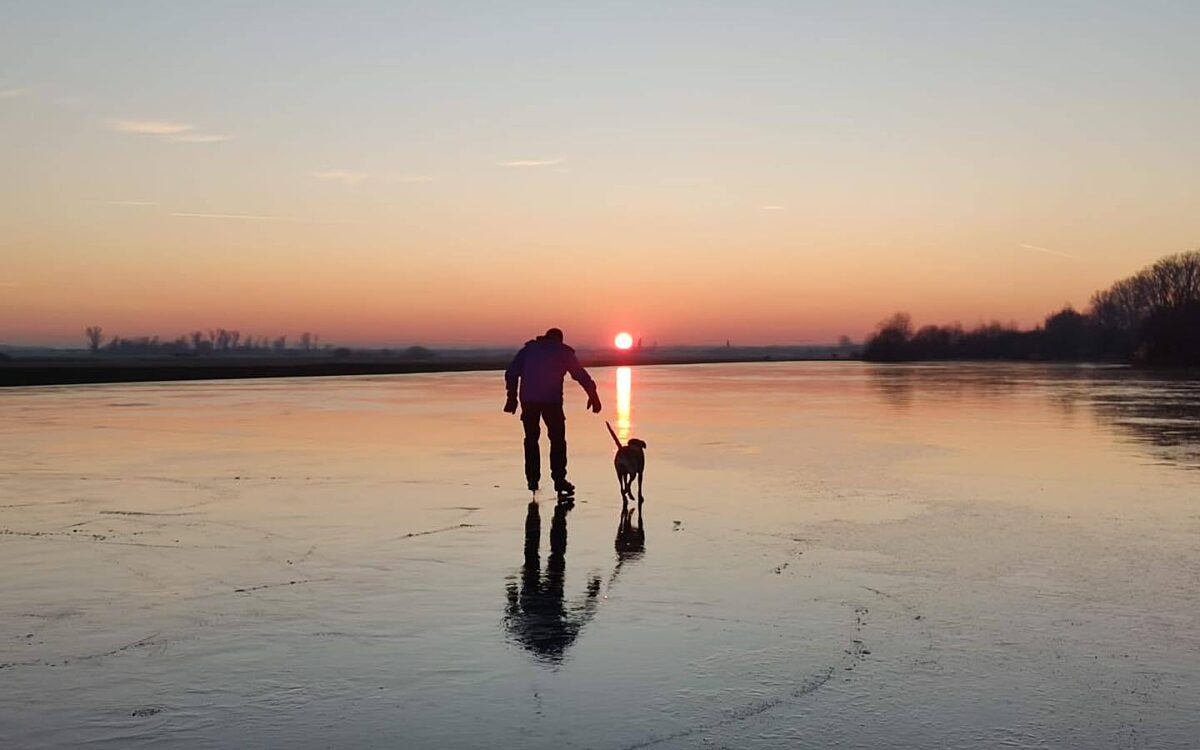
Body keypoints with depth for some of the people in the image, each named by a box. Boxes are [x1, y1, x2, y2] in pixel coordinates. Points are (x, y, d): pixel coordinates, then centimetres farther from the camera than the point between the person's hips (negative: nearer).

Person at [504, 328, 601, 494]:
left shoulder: (529, 348, 18)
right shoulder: (564, 352, 13)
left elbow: (511, 372, 9)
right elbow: (582, 375, 11)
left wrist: (512, 397, 10)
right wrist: (593, 396, 16)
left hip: (528, 399, 2)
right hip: (551, 399, -2)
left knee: (531, 438, 13)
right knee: (557, 439, 4)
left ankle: (532, 479, 11)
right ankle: (559, 479, -2)